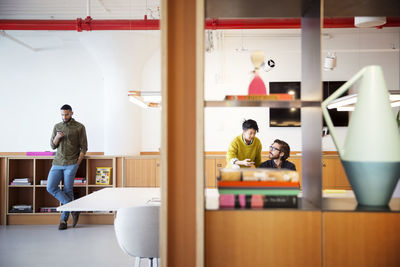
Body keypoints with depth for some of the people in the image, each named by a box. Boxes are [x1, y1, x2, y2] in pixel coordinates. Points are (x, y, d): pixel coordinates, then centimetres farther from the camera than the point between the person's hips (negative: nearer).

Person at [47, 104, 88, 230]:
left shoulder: (79, 127, 0)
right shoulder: (57, 127, 13)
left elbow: (84, 147, -1)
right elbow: (52, 146, 13)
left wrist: (77, 163, -8)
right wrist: (57, 137, -9)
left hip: (71, 164, -4)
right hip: (57, 163, 5)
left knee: (68, 191, -2)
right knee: (51, 187, -7)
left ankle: (64, 220, 9)